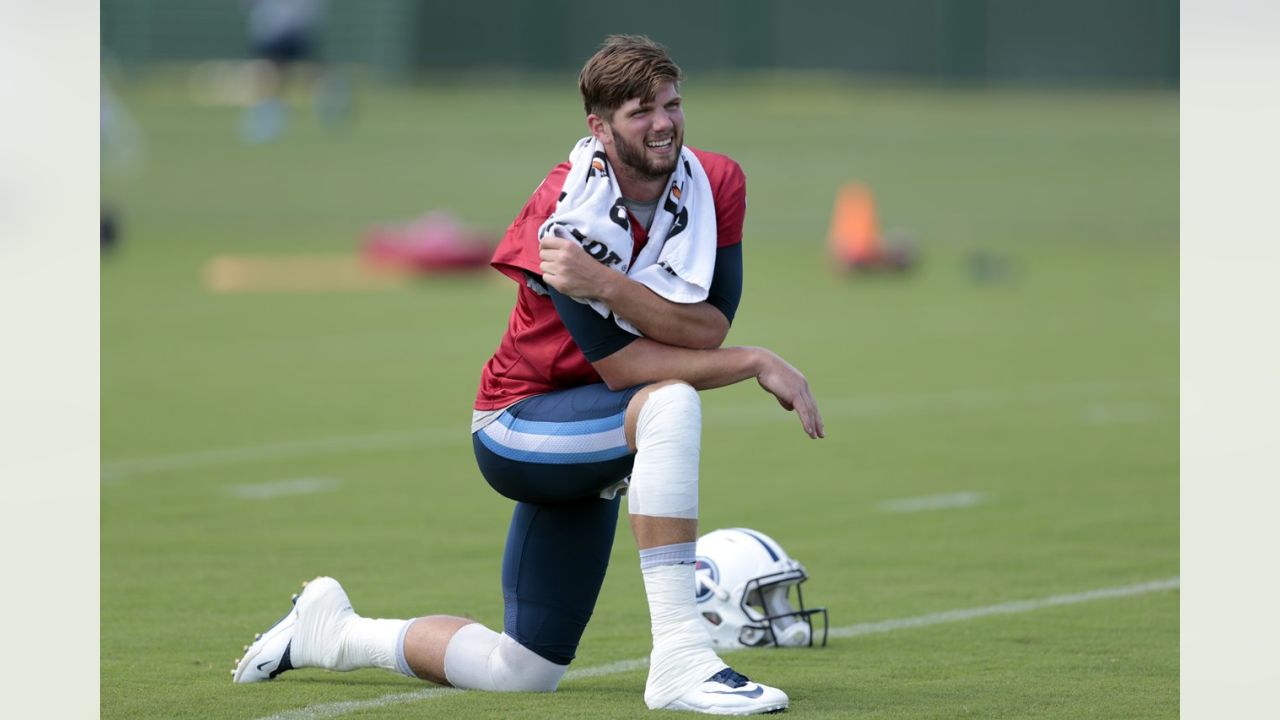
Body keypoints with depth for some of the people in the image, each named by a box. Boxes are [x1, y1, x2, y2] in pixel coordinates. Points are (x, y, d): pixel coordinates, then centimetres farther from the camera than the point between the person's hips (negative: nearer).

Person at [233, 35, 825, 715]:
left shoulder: (716, 185, -7)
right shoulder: (570, 207, -23)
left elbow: (708, 331, -19)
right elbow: (621, 364, -28)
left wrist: (609, 287, -35)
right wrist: (758, 363, -28)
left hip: (585, 447, 7)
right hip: (515, 428, -7)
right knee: (670, 403, -38)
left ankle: (333, 632, 34)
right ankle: (678, 658, -38)